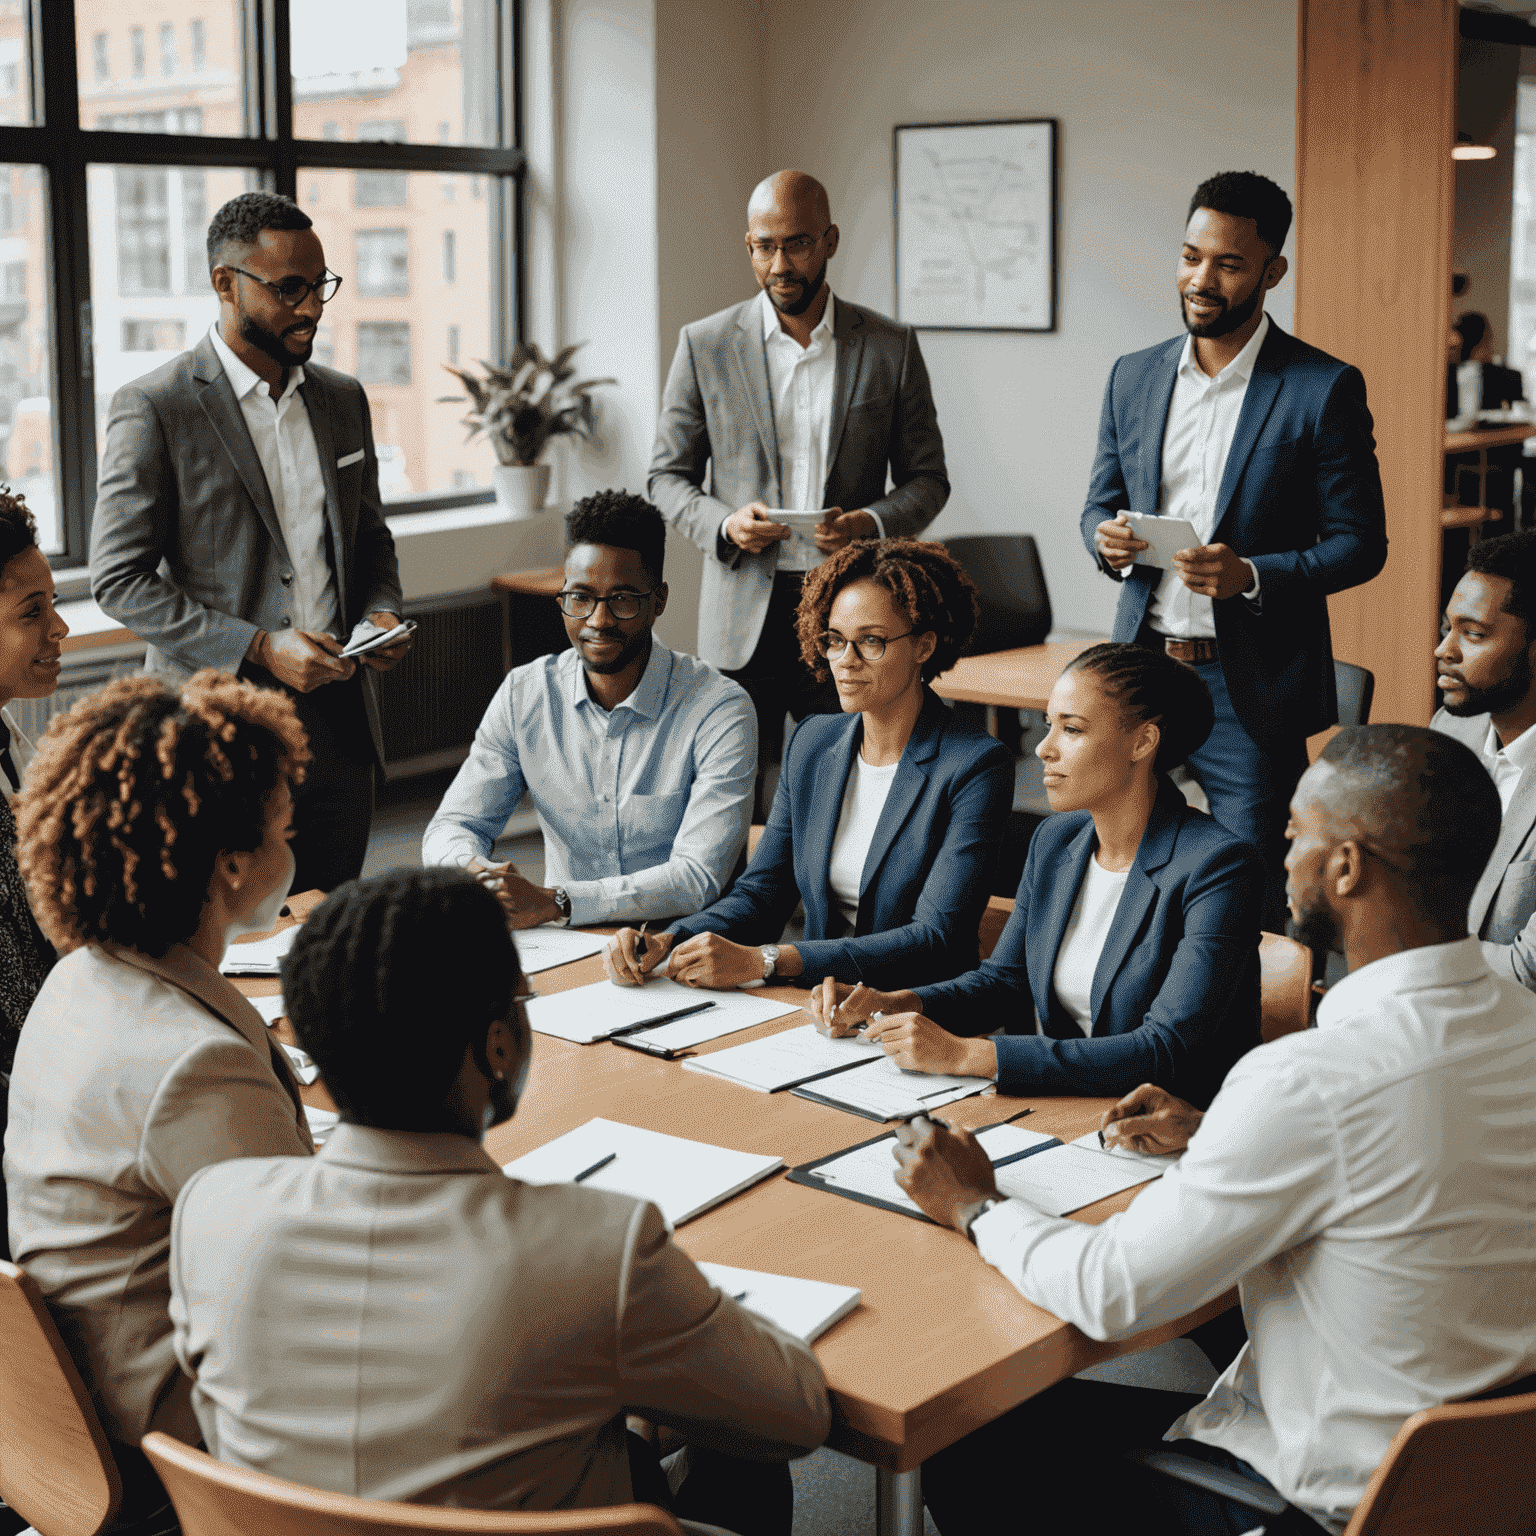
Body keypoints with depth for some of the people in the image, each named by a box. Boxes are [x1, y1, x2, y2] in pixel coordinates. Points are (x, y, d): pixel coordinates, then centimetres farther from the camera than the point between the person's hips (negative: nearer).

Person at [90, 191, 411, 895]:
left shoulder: (343, 398, 11)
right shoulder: (154, 407, -8)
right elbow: (119, 580, -10)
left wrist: (380, 612, 0)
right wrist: (260, 649, -17)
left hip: (340, 729, 5)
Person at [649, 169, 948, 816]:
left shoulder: (892, 346, 6)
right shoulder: (705, 345, 5)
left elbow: (927, 477, 10)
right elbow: (667, 476, 10)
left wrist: (871, 523, -11)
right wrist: (723, 523, -11)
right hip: (742, 614, 0)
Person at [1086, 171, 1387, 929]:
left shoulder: (1324, 389, -5)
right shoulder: (1133, 376, 9)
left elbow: (1360, 543, -4)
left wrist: (1253, 577, -20)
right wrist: (1107, 540, -7)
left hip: (1251, 686, -4)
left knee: (1253, 909, -1)